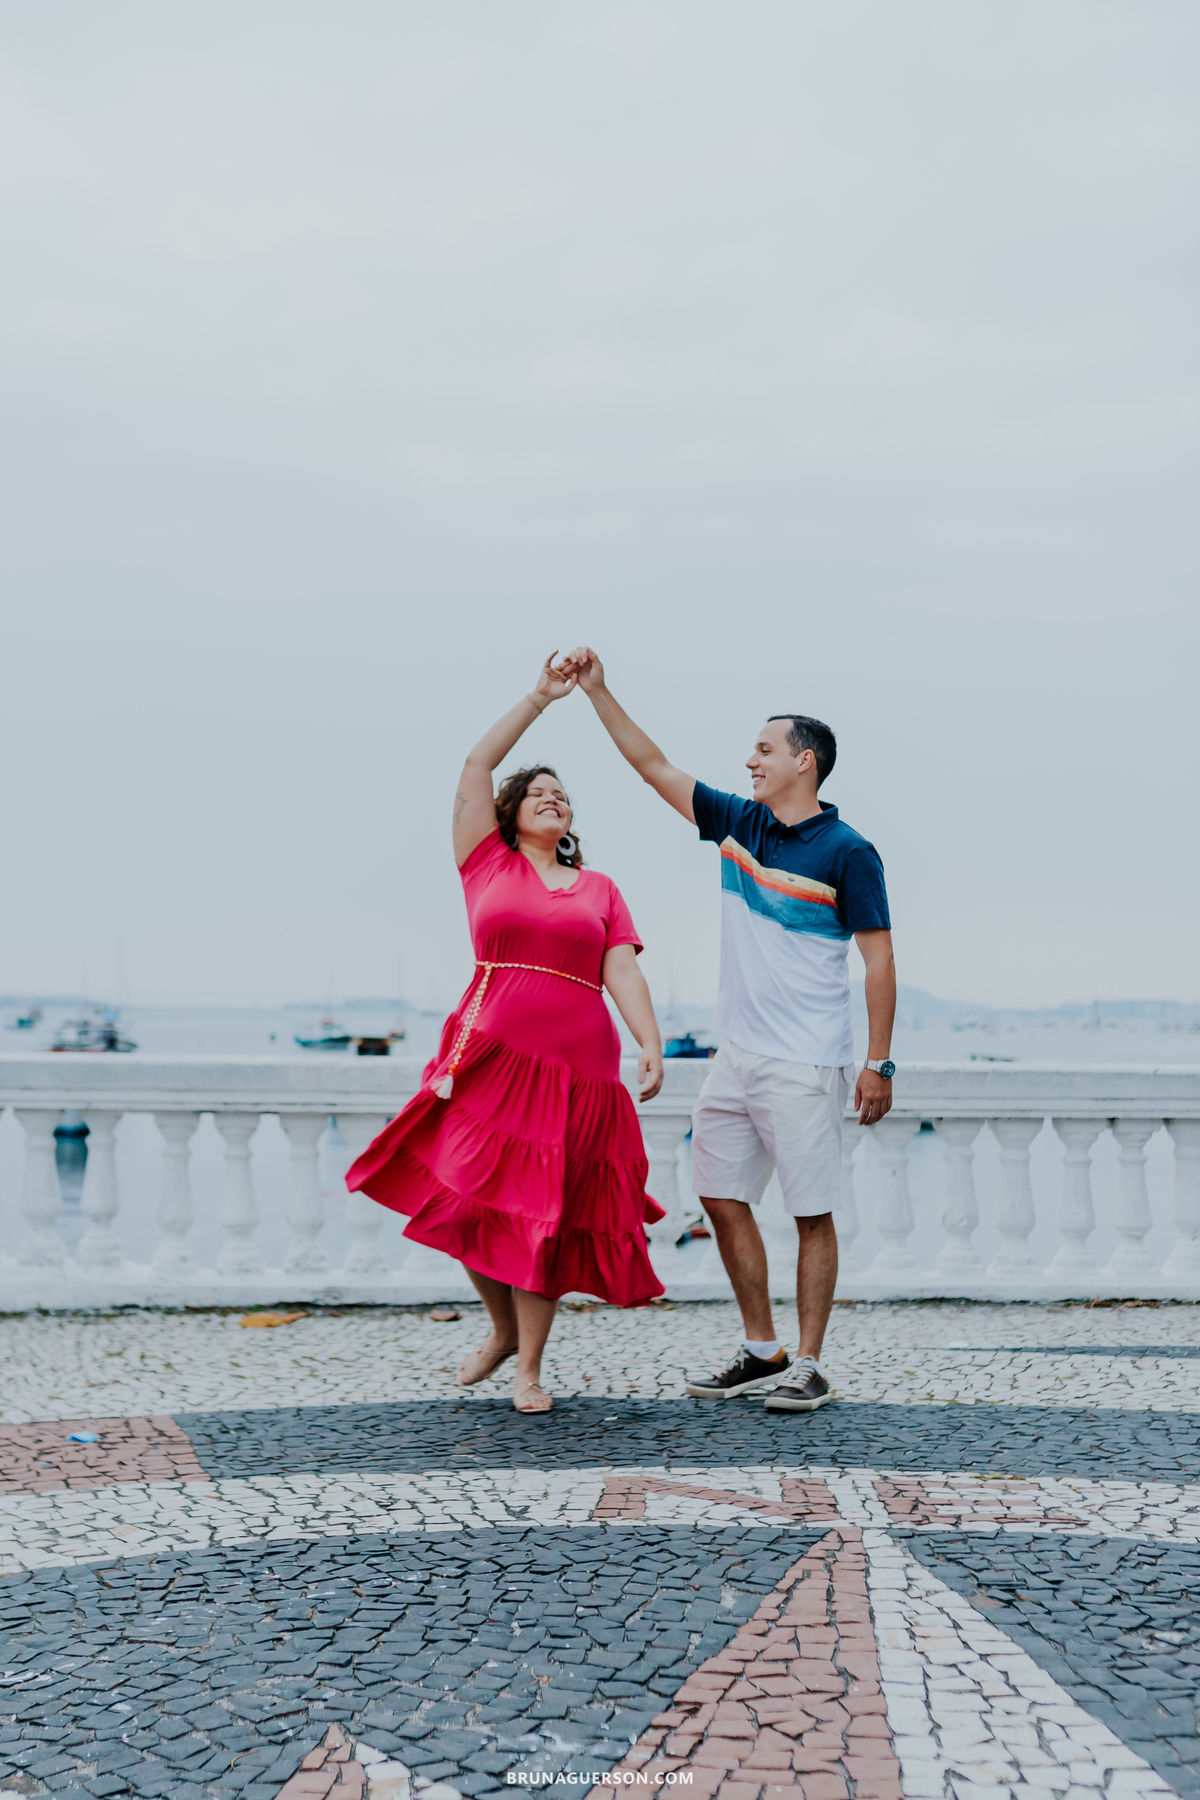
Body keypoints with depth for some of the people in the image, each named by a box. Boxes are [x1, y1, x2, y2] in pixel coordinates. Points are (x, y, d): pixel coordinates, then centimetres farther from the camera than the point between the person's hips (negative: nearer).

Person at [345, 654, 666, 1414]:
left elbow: (624, 972, 5)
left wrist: (652, 1046, -10)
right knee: (477, 1200, -2)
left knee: (545, 1215, 1)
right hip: (492, 1056, -1)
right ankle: (503, 1329, 25)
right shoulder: (488, 864, 11)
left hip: (578, 1067, 1)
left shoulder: (600, 889, 15)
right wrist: (540, 697, 5)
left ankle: (531, 1367, 12)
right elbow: (476, 766, 4)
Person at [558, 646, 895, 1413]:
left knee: (812, 1213, 0)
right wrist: (599, 692, 9)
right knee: (723, 1198, 9)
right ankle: (763, 1352, 20)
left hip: (807, 1065, -7)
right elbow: (655, 766, 14)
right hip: (736, 1056, 7)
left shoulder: (847, 852, -8)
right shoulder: (736, 824, 9)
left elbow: (880, 958, -9)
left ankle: (810, 1365, 9)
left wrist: (880, 1063, -13)